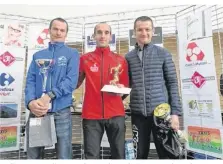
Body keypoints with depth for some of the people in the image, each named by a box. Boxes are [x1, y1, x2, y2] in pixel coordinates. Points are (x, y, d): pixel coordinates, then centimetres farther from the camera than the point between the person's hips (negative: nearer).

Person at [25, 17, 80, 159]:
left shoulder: (72, 54, 5)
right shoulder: (38, 55, 16)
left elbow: (71, 81, -9)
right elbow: (30, 81, 5)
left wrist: (49, 96, -19)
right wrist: (30, 102, -14)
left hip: (61, 111, -3)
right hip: (36, 112, 3)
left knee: (64, 156, 5)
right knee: (32, 156, 13)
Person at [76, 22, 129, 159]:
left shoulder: (120, 60, 8)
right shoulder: (85, 59, 7)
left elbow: (126, 86, 12)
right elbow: (77, 82, 13)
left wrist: (120, 89, -9)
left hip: (116, 114, 1)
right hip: (91, 114, 0)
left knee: (119, 154, 8)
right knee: (92, 155, 4)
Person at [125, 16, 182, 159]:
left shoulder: (163, 54, 2)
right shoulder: (129, 57, 8)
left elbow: (172, 83, 0)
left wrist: (175, 111, -5)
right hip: (138, 113, 2)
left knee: (166, 153, 10)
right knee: (140, 154, 14)